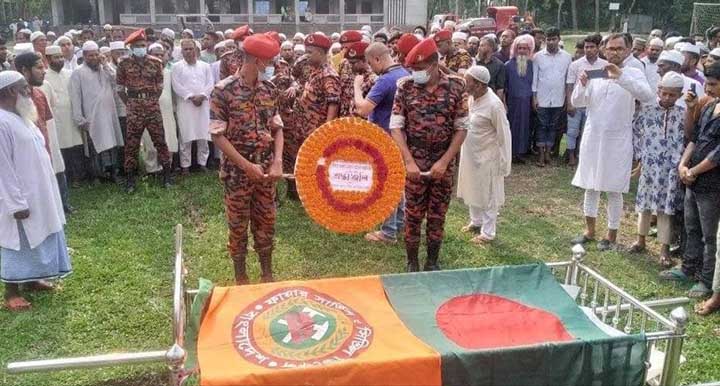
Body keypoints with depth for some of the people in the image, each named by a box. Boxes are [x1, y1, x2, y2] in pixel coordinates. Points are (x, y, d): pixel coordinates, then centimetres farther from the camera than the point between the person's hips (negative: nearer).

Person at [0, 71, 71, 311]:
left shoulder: (20, 116, 8)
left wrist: (45, 191, 19)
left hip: (38, 192, 9)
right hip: (19, 197, -9)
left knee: (38, 239, 19)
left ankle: (31, 279, 34)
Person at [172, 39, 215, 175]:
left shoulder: (205, 66, 12)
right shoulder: (177, 66, 4)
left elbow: (210, 84, 5)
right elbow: (177, 86, -4)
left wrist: (201, 96, -10)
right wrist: (191, 96, -12)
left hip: (203, 104, 2)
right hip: (185, 105, -2)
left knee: (203, 135, 4)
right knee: (186, 136, -2)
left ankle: (203, 162, 13)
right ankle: (185, 165, 4)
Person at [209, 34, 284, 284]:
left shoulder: (269, 89, 2)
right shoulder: (224, 90, -13)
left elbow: (277, 128, 6)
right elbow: (218, 135, -13)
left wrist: (278, 162, -9)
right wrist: (247, 165, -18)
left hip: (266, 170, 4)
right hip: (237, 171, -4)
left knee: (266, 223, 13)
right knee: (238, 225, 9)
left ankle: (267, 274, 29)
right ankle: (241, 277, 26)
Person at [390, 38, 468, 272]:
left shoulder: (456, 87, -5)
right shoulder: (405, 86, -5)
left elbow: (461, 128, -2)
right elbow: (396, 127, -6)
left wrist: (444, 161, -11)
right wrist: (409, 162, -15)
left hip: (444, 164, 1)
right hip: (414, 163, 0)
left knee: (437, 216, 11)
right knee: (413, 215, 6)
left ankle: (432, 261, 27)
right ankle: (412, 263, 22)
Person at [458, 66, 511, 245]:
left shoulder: (493, 104, -25)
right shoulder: (472, 97, -3)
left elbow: (504, 134, -19)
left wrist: (504, 163, -15)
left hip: (487, 157, -8)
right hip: (470, 154, 8)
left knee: (488, 196, 7)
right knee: (472, 191, 22)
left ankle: (488, 232, 21)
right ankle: (476, 221, 42)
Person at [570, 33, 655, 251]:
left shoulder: (633, 74, -4)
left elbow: (648, 96, -22)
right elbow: (577, 103, 2)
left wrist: (620, 76, -31)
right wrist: (582, 85, -18)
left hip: (618, 141, -3)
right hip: (592, 138, 3)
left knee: (614, 190, 5)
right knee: (590, 186, 12)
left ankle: (612, 235, 19)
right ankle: (589, 230, 27)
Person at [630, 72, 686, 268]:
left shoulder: (683, 114, -1)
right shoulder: (645, 109, -2)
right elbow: (636, 134, 5)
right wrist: (640, 159, 4)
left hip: (670, 170, -1)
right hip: (648, 166, 1)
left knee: (666, 208, 4)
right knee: (644, 204, 13)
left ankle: (664, 250, 12)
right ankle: (641, 240, 30)